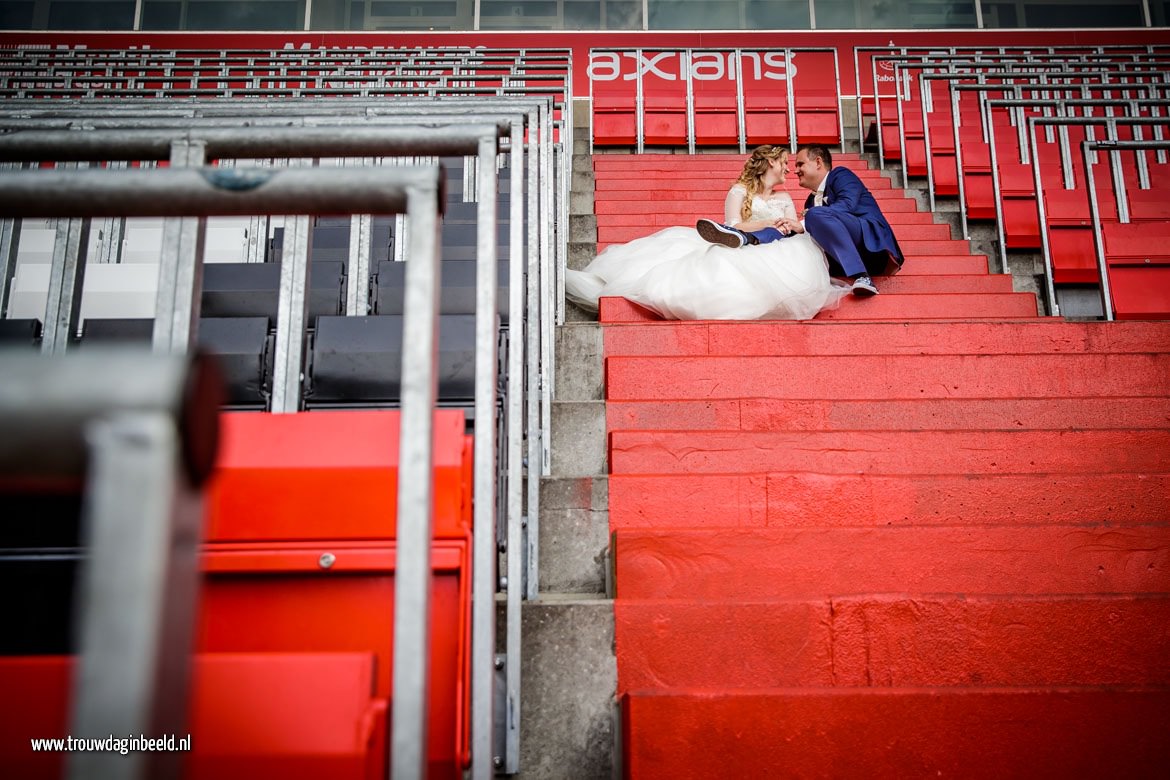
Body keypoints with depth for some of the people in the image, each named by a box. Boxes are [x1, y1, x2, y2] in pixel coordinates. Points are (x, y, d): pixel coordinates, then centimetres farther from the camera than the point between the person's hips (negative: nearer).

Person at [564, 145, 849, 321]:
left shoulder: (785, 199, 29)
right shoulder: (739, 191, 15)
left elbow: (796, 231, 15)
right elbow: (733, 227, -2)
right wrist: (771, 222, -7)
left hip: (773, 256, 3)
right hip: (742, 254, -3)